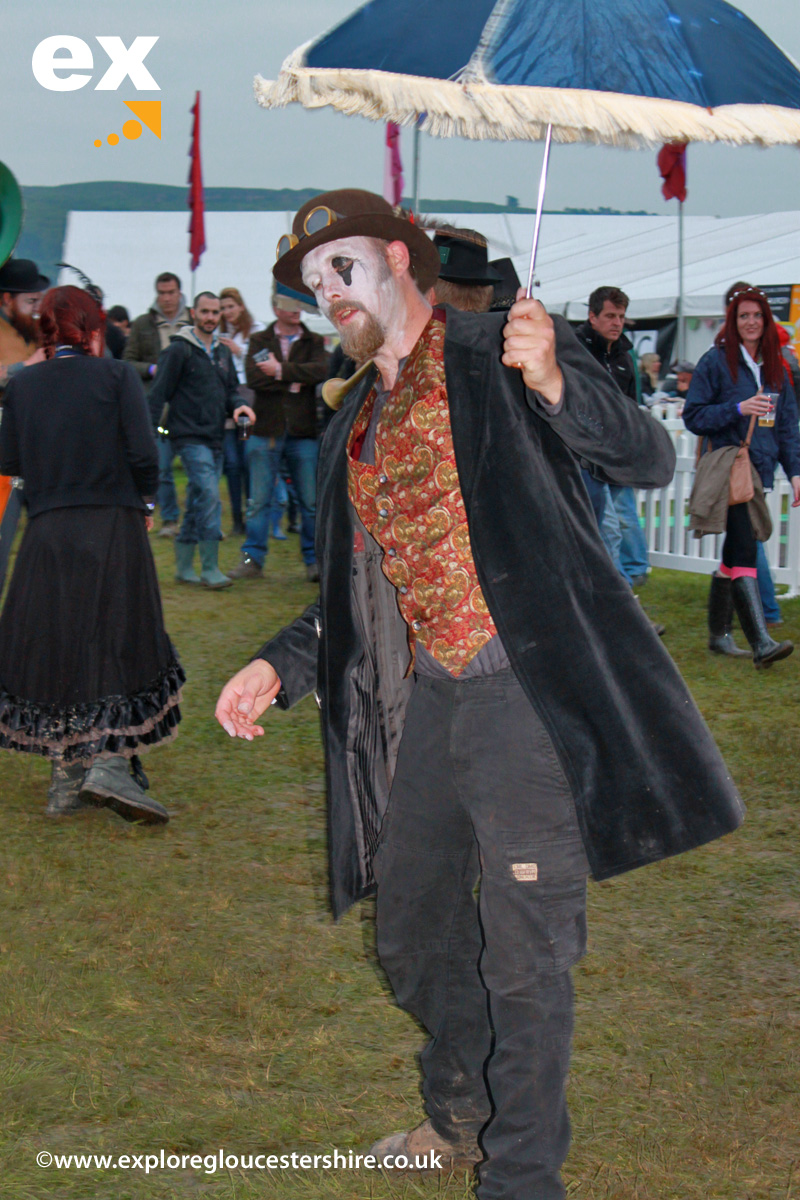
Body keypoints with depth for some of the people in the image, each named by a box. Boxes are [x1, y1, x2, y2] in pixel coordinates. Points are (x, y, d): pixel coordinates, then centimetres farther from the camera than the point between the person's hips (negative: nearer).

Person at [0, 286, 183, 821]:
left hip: (46, 535, 3)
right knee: (119, 646, 5)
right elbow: (143, 453, -10)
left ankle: (66, 777, 13)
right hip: (114, 530, -3)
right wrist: (144, 502, 7)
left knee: (53, 651, 11)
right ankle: (109, 762, -9)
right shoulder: (117, 376, -4)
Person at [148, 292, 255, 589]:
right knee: (209, 497, -17)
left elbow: (230, 391, 22)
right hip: (189, 437, -7)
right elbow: (158, 395, -7)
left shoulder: (223, 352, 17)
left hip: (215, 439, 7)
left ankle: (184, 567, 20)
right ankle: (209, 568, -13)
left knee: (197, 504, 11)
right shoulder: (178, 350, -5)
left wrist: (238, 406, -1)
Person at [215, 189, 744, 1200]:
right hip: (426, 699, 8)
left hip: (526, 692, -7)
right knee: (412, 932, 19)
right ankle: (463, 1114, 43)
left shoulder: (498, 357, -4)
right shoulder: (353, 430, 17)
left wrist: (552, 382, -29)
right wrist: (279, 667, 8)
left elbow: (648, 460, -12)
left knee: (523, 955, -2)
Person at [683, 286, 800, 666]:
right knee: (744, 552, -15)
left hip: (761, 471, 6)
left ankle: (719, 633, 22)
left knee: (736, 552, 12)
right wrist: (738, 409, -17)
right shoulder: (716, 361, -2)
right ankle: (761, 644, -22)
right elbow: (693, 416, -5)